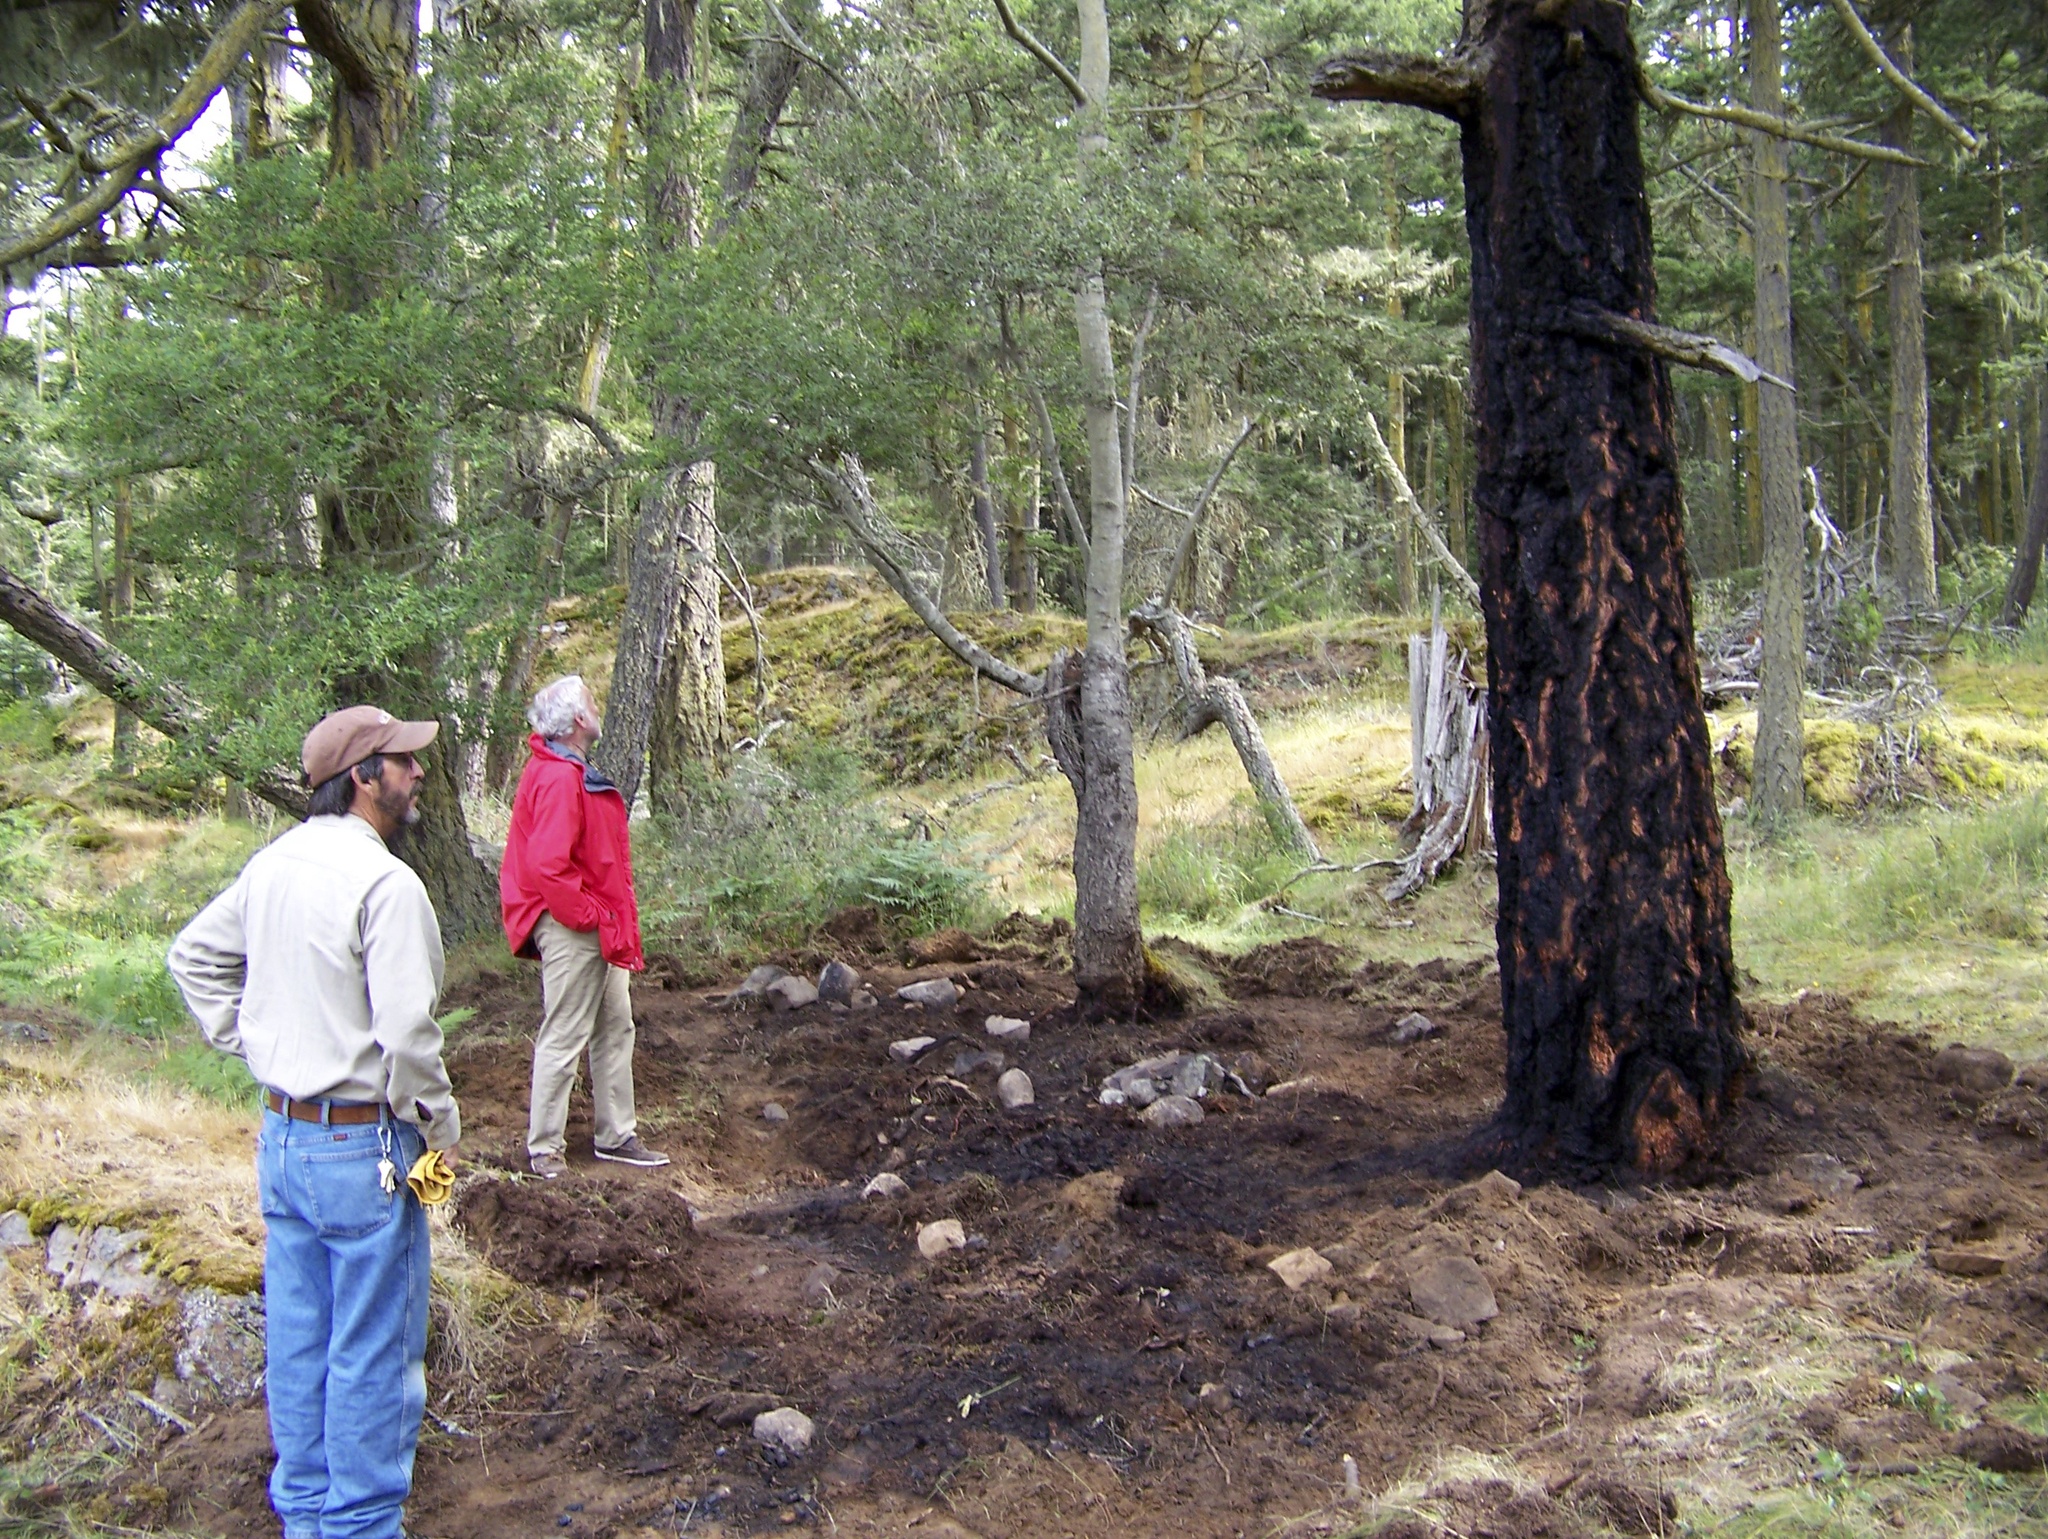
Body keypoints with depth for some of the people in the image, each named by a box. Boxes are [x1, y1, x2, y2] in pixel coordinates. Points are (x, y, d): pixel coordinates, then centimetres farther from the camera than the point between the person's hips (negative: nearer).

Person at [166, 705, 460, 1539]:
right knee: (373, 1351, 7)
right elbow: (407, 1034, -24)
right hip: (361, 1146, -8)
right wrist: (440, 1126, -10)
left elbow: (193, 956, 18)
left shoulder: (272, 865, 4)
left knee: (297, 1336, 19)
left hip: (281, 1134, 8)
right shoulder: (385, 884, -21)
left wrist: (253, 1044, 16)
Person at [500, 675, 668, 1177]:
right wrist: (590, 915, -18)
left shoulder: (572, 772, 13)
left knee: (616, 1030, 16)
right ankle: (544, 1148, 10)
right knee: (563, 1038, -1)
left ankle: (616, 1136, 25)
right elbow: (546, 866, -28)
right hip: (572, 930, -11)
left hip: (600, 929, 11)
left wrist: (616, 918, 14)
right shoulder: (558, 779, -21)